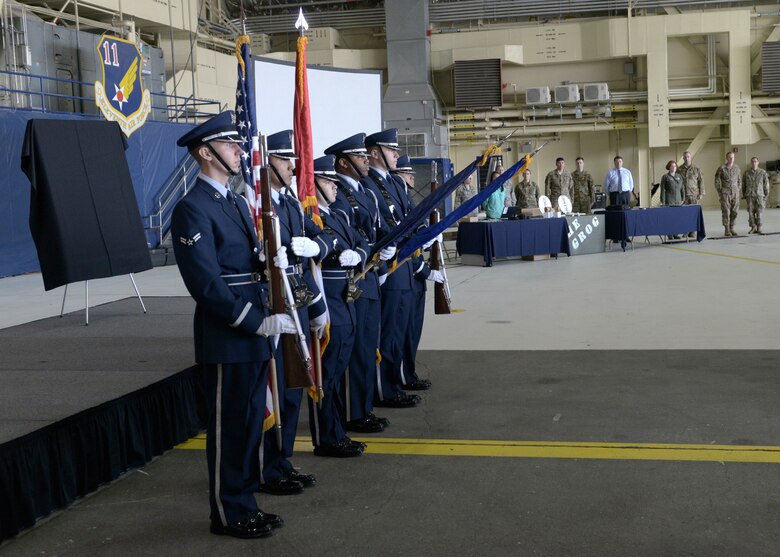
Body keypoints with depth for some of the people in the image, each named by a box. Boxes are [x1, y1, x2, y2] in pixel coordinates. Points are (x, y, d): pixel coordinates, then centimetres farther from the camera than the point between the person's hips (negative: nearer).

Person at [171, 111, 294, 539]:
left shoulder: (235, 203, 15)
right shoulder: (192, 209, -15)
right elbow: (207, 283, -21)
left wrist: (272, 259, -6)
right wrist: (259, 322, -22)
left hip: (252, 335, 9)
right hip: (226, 337, -9)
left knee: (250, 423, 16)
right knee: (229, 427, 3)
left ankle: (245, 503, 29)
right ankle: (228, 514, 16)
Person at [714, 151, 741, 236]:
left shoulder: (737, 168, 8)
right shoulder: (722, 168, -4)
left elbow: (739, 180, 18)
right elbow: (717, 181, -1)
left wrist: (738, 190, 11)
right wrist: (719, 193, -2)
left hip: (735, 194, 4)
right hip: (725, 193, -4)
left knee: (734, 212, 3)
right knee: (726, 212, -4)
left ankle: (731, 228, 13)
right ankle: (727, 230, 0)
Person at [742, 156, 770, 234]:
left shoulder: (763, 172, 0)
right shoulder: (746, 172, 3)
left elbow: (766, 184, 3)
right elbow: (743, 184, 9)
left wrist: (766, 195, 0)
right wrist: (744, 195, 7)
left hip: (759, 195, -1)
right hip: (750, 195, 1)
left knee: (759, 212, -3)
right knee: (751, 212, -2)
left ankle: (759, 228, 5)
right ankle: (753, 227, 8)